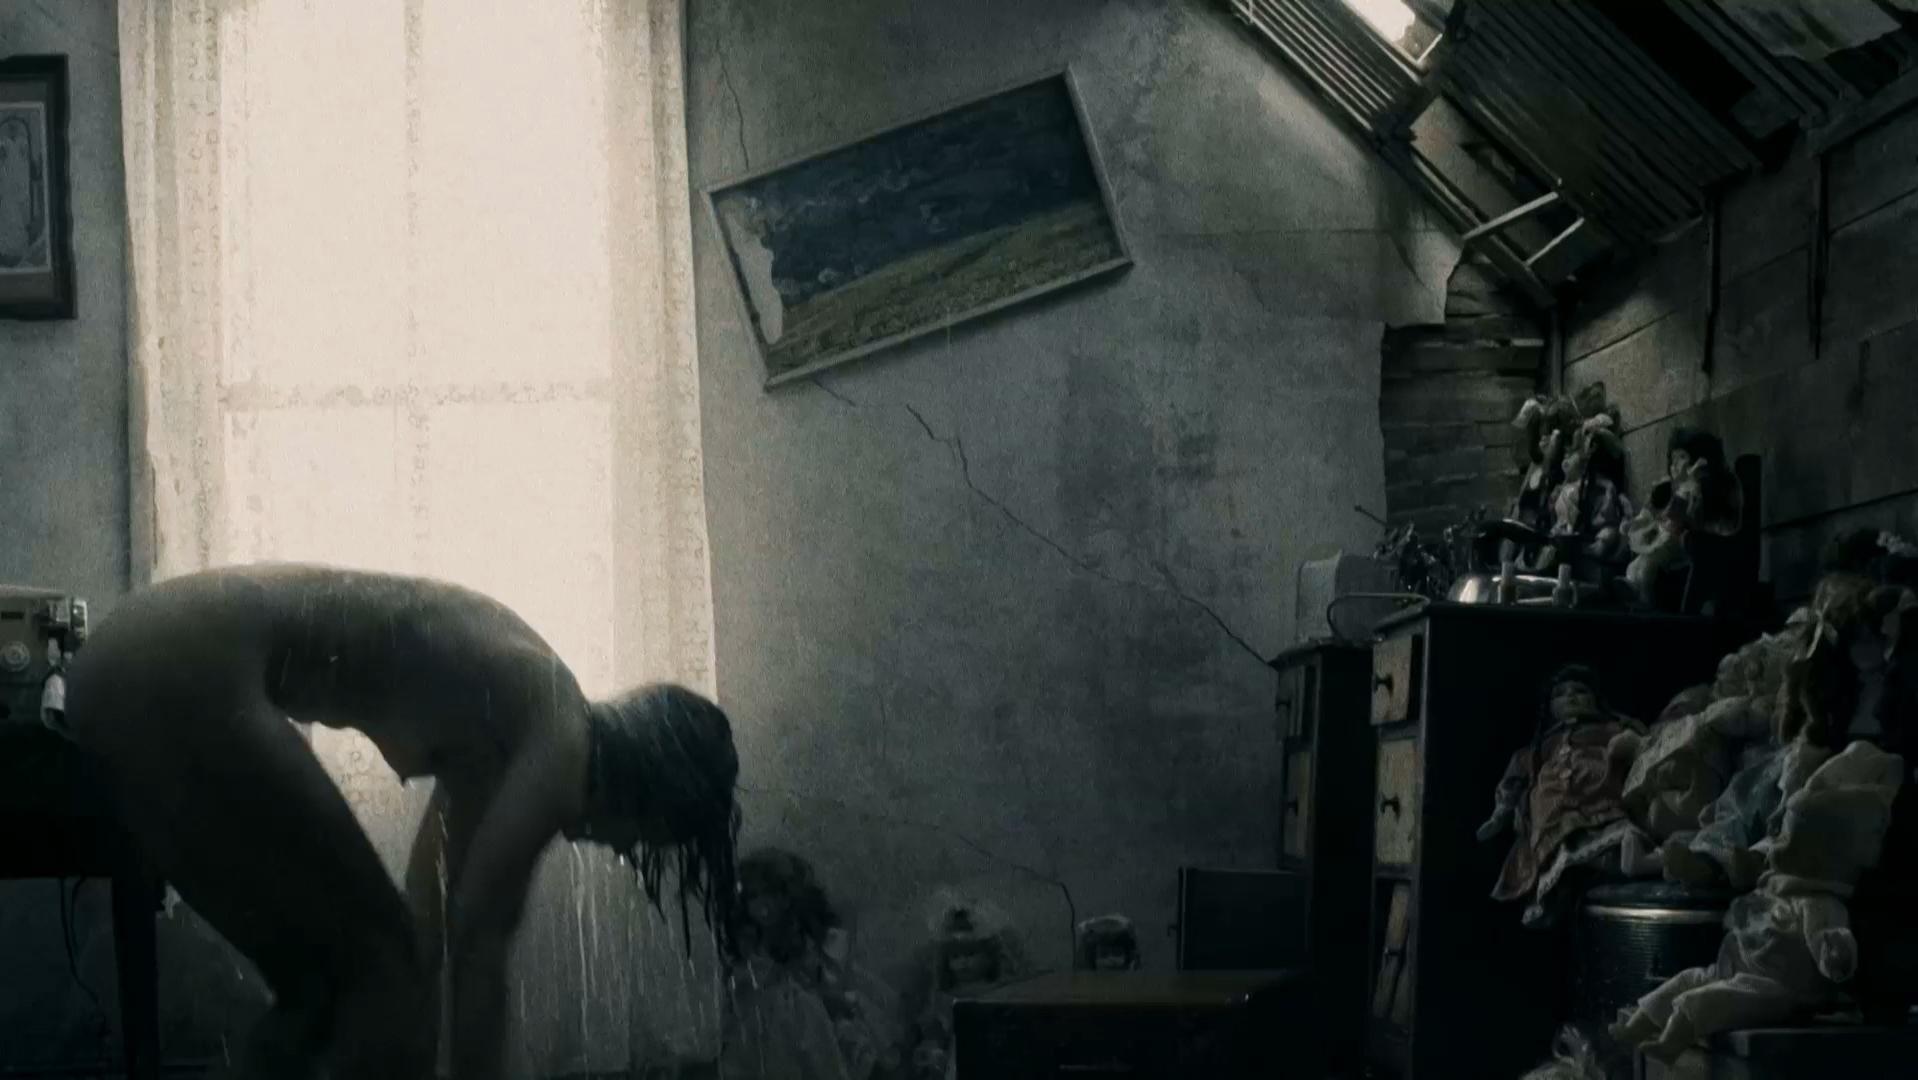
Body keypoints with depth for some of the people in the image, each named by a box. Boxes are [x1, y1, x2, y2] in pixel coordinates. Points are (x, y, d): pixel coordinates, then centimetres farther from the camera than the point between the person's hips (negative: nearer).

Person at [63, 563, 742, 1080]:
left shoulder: (505, 719, 22)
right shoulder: (560, 739, -5)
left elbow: (429, 923, 26)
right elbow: (479, 949, -8)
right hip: (188, 680, -10)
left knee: (322, 981, 16)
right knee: (383, 971, -1)